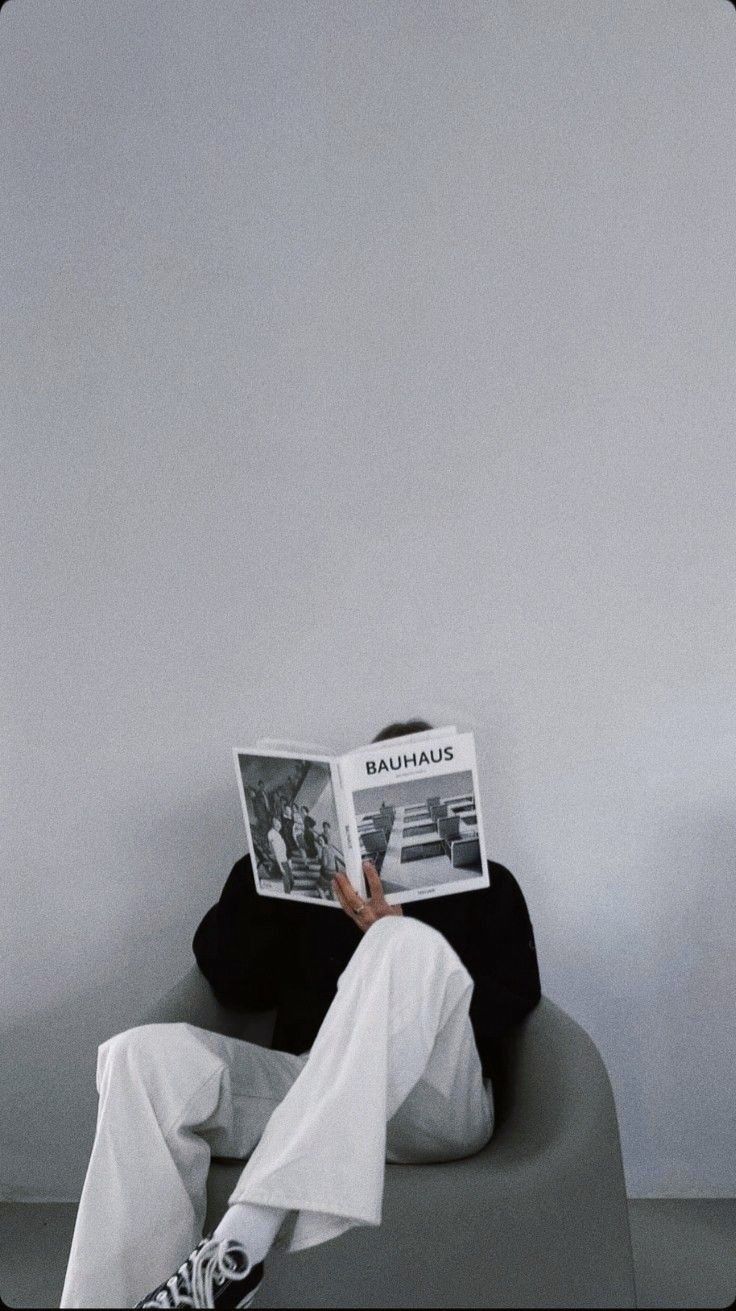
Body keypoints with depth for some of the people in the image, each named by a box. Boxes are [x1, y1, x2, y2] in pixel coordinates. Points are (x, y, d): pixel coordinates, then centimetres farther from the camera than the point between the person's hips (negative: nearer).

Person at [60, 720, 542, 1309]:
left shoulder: (485, 884, 18)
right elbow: (235, 984, 13)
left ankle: (238, 1243, -43)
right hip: (310, 1093, 2)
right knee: (145, 1054, -24)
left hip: (435, 1101, -2)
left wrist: (394, 942, -11)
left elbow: (508, 1008, 2)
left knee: (408, 942, -33)